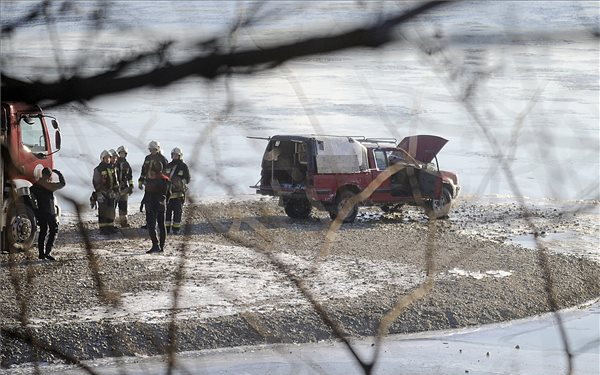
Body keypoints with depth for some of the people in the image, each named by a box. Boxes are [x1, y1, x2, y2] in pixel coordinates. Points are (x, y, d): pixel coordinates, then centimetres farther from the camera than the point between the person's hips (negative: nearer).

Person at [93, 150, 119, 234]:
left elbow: (115, 180, 18)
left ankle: (110, 226, 18)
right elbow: (96, 182, -10)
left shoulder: (112, 168, 11)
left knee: (111, 210, 10)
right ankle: (103, 228, -2)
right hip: (102, 193, -6)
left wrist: (116, 191, 13)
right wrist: (99, 193, -15)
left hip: (111, 193, 6)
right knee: (103, 211, -5)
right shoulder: (98, 169, -8)